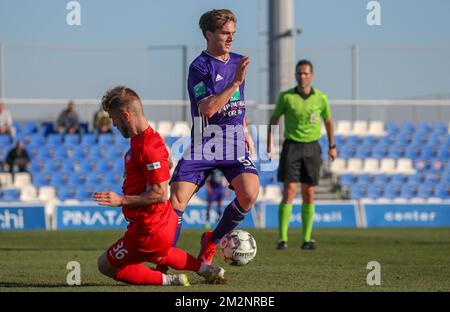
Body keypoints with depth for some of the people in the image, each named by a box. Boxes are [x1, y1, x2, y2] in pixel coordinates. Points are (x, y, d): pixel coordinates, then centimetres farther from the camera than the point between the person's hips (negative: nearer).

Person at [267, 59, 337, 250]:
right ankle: (283, 238, -9)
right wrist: (269, 144, 2)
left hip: (312, 148, 2)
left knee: (309, 195, 3)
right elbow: (274, 118, 8)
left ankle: (307, 239, 8)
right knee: (289, 192, -10)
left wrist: (332, 146, 17)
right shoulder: (286, 97, -3)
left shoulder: (320, 98, 2)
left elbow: (328, 120, 16)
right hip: (291, 147, -2)